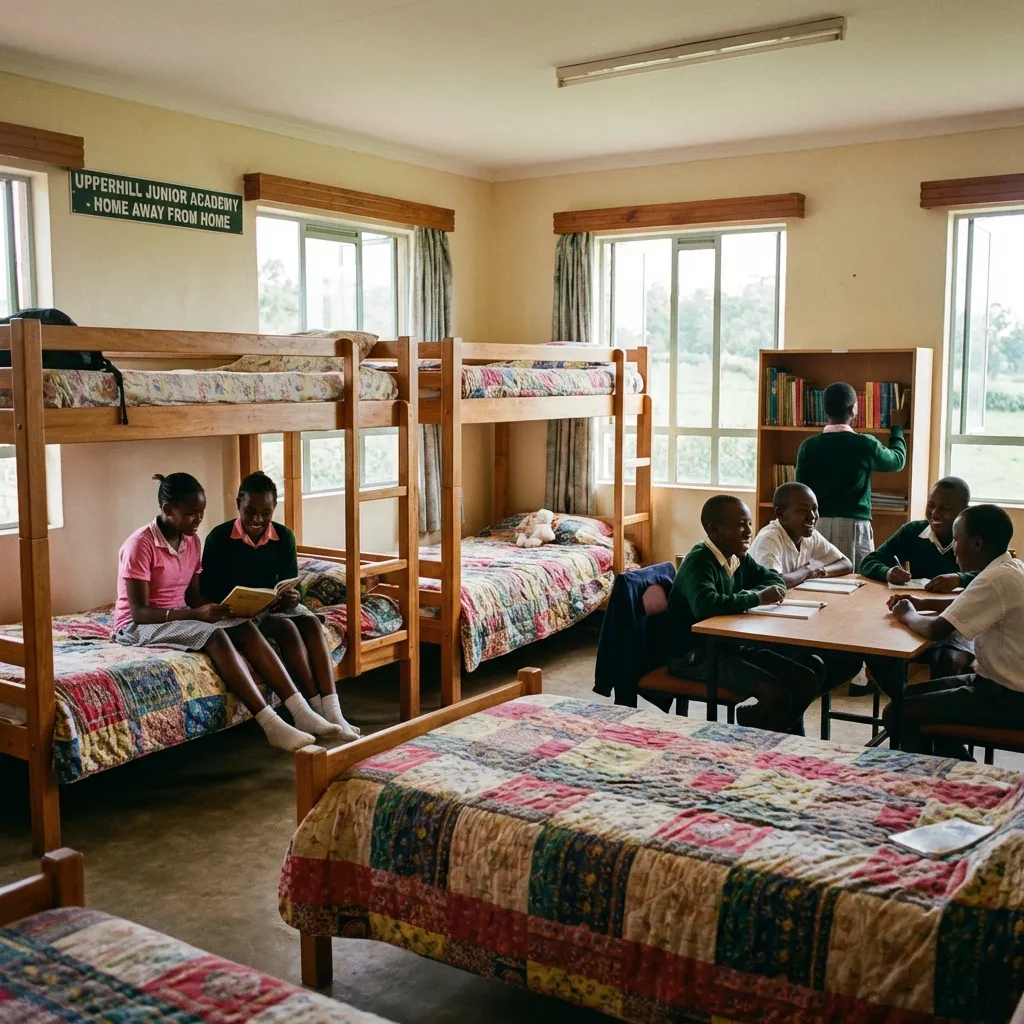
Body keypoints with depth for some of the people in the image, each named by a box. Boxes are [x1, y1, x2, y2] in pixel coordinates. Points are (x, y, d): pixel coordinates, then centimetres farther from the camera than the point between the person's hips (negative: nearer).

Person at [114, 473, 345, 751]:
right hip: (139, 625, -7)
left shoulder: (191, 541, 5)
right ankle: (271, 724, -39)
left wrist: (219, 607, -12)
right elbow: (140, 612, -21)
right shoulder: (140, 545, -18)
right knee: (215, 636, -33)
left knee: (243, 627, -21)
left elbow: (192, 595, 9)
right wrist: (196, 614, -30)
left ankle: (300, 711, -30)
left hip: (180, 616, 7)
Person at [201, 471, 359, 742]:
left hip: (275, 605, 4)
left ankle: (332, 712, -37)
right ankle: (319, 710, -31)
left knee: (311, 622, -28)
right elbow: (207, 590, -9)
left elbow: (291, 585, 1)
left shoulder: (284, 537, -1)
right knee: (286, 628, -32)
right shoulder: (219, 537, -11)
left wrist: (290, 598, -24)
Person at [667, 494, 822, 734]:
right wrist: (757, 599, -27)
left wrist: (751, 595, -4)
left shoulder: (739, 558, 8)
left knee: (807, 680, 0)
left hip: (732, 646, 9)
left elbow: (773, 579, 20)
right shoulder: (699, 562, -19)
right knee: (776, 694, -24)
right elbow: (705, 604, -38)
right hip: (695, 656, -9)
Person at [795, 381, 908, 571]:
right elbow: (897, 460, 18)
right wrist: (896, 428, 35)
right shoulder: (865, 444, -3)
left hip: (818, 525, 3)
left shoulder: (808, 446, 1)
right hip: (854, 526, -2)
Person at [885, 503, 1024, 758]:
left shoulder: (997, 579, -25)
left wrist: (908, 615, -5)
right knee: (913, 694, 19)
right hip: (1003, 683, 10)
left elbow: (936, 630, -26)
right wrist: (923, 603, 14)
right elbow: (975, 603, 26)